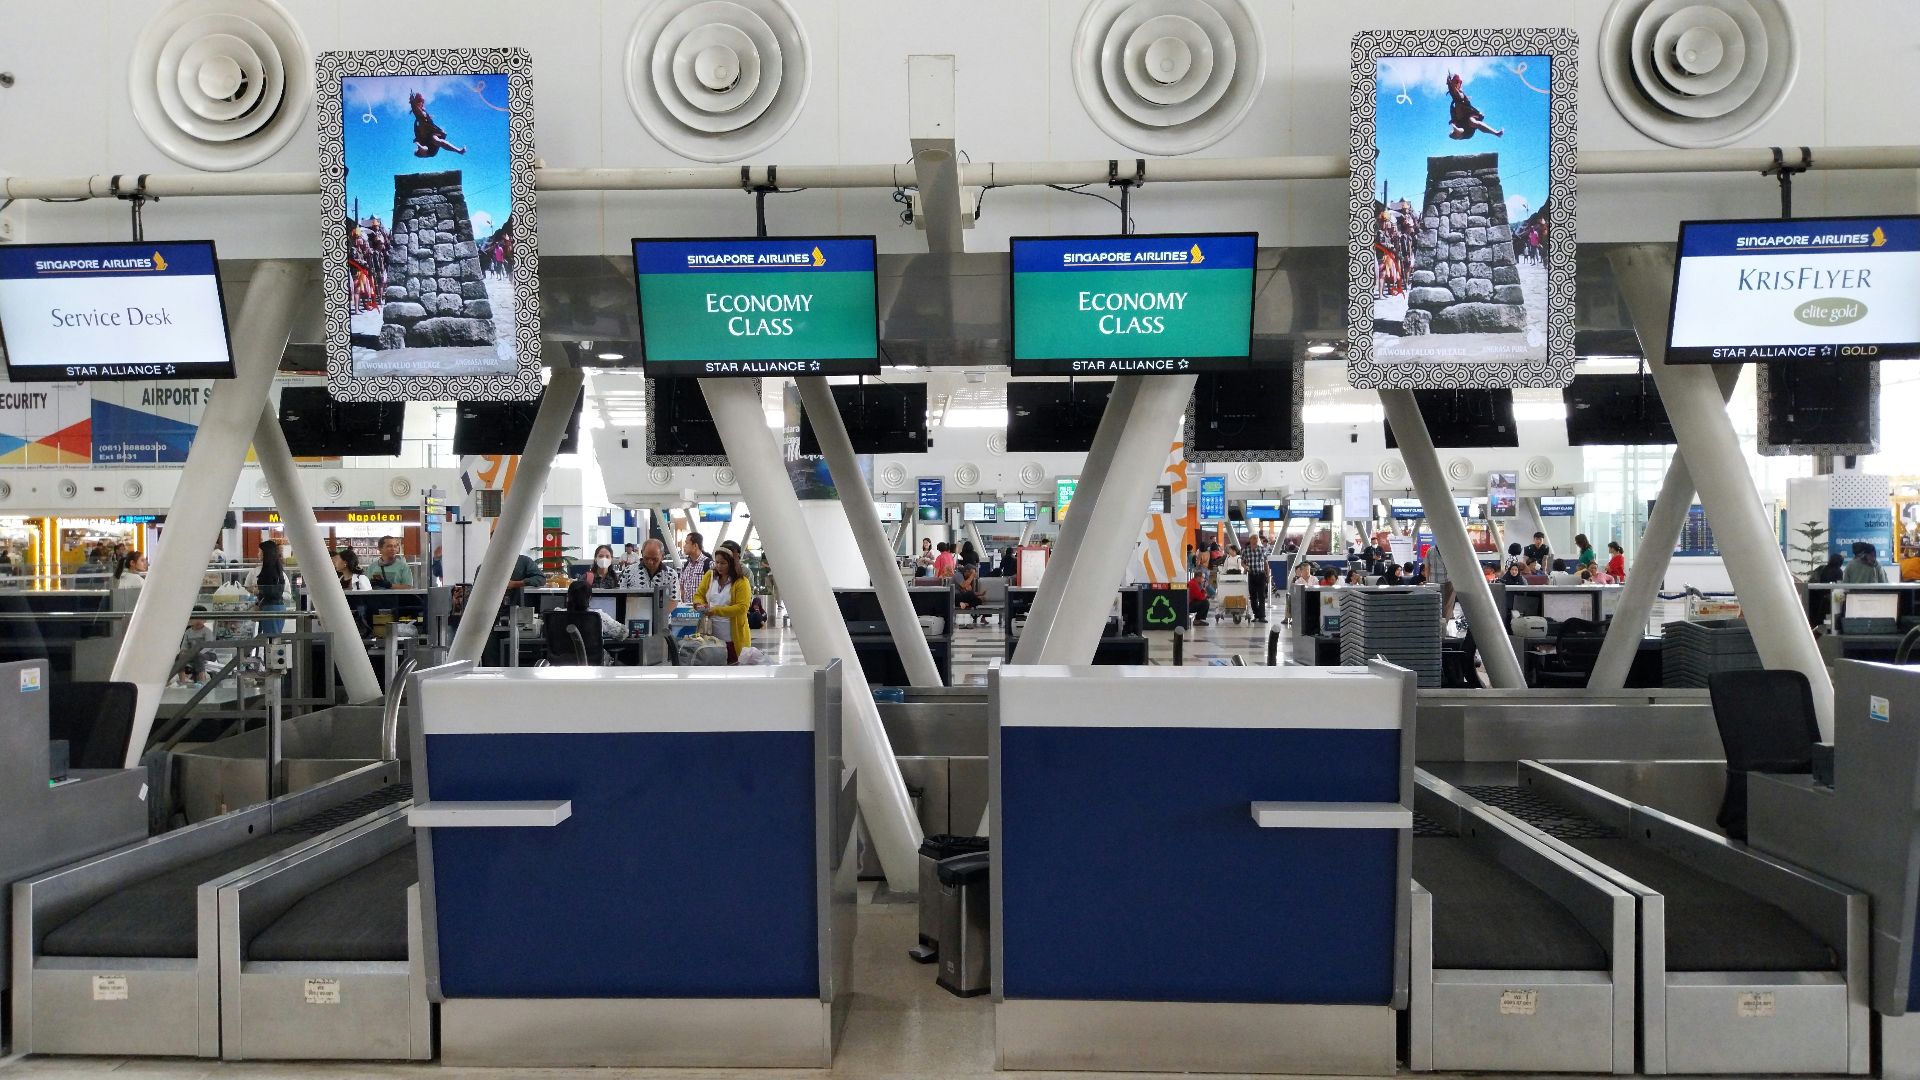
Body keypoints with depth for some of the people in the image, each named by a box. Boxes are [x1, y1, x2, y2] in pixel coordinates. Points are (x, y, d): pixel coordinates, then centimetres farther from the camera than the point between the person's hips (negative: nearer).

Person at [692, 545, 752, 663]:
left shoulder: (741, 582, -8)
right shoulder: (710, 575, 6)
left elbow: (742, 607, -16)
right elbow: (699, 594, 13)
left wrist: (716, 610, -22)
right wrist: (699, 604, -10)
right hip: (711, 634, 4)